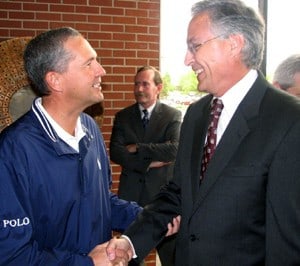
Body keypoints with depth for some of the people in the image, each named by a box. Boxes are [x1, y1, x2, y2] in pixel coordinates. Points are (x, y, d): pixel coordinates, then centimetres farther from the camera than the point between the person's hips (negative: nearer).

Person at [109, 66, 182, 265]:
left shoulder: (173, 115, -3)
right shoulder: (123, 116, 4)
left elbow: (174, 149, -18)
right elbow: (115, 153, -7)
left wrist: (137, 148, -14)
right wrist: (148, 164, -16)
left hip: (162, 190, -2)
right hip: (131, 191, 2)